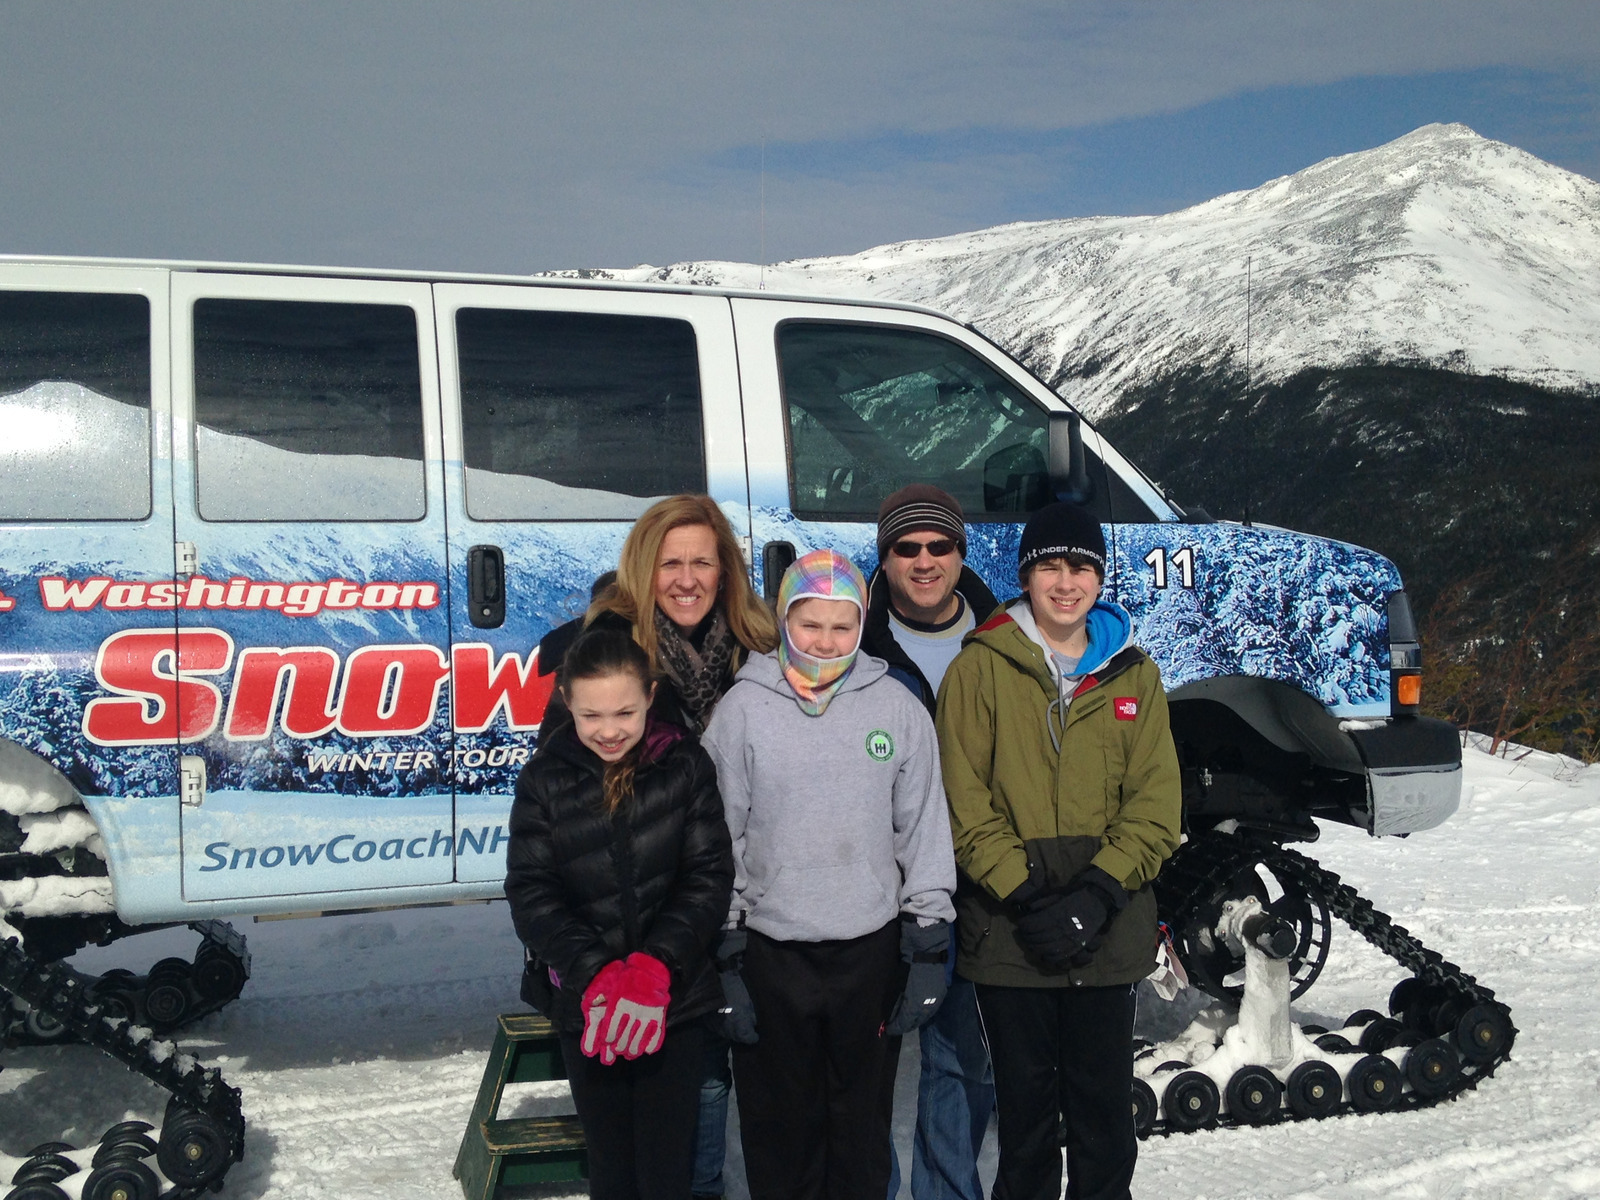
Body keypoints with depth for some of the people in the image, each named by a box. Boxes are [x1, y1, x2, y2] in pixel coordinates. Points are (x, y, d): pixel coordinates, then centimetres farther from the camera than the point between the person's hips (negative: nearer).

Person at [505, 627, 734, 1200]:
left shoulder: (686, 765, -5)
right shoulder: (544, 780, -2)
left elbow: (709, 876, -7)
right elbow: (531, 893, -6)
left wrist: (655, 965, -21)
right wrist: (594, 975, -20)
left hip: (676, 1002, -1)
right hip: (584, 1006, 1)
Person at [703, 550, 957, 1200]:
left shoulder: (898, 708, 1)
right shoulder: (742, 709, -2)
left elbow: (926, 831, 4)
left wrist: (927, 950, 1)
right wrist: (727, 958, -2)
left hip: (872, 950, 1)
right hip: (771, 951, -1)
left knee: (863, 1122, 14)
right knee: (779, 1128, 10)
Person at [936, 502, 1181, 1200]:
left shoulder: (1133, 675, 8)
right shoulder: (981, 668, 0)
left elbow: (1155, 802, 3)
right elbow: (964, 801, -5)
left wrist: (1098, 893, -10)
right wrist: (1023, 895, -14)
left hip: (1110, 934, 2)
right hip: (1008, 932, -2)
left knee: (1105, 1109, 8)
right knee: (1026, 1105, 8)